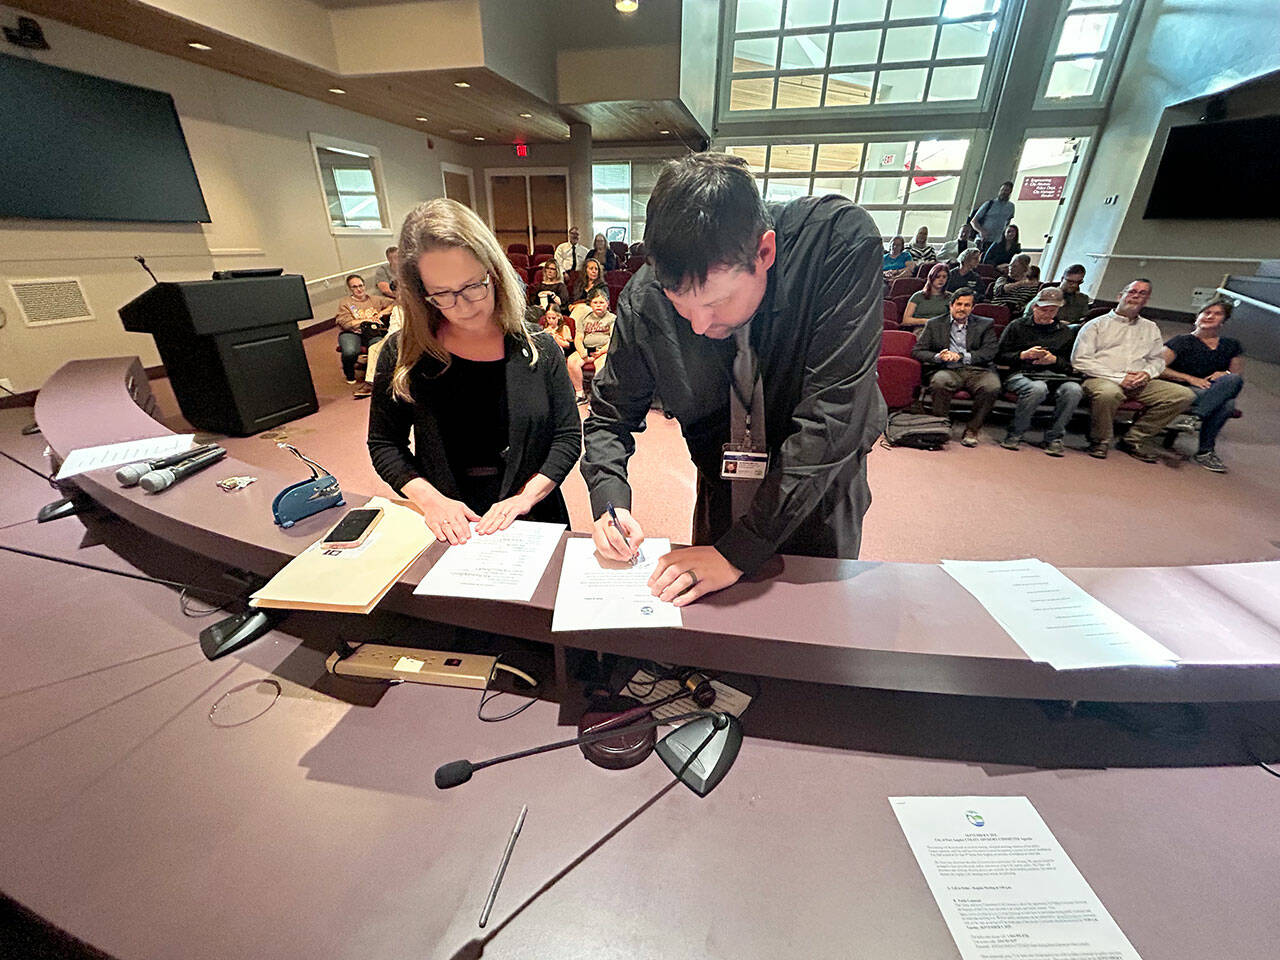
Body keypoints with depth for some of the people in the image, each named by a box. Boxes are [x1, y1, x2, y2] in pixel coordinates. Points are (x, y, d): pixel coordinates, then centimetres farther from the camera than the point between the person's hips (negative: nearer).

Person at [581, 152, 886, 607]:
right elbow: (611, 415, -5)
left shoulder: (843, 241, -27)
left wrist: (737, 551, -32)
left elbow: (830, 420, -31)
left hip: (819, 499, -1)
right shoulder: (645, 298, -19)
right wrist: (610, 499, -24)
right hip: (722, 495, 2)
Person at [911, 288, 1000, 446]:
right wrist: (938, 356, -12)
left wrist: (961, 356, -11)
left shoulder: (986, 324, 18)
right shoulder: (934, 324, 17)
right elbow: (917, 351, 7)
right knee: (939, 383, -37)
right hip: (948, 370, -1)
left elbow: (989, 353, 4)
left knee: (992, 387, -31)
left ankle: (972, 429, -11)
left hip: (977, 370, 1)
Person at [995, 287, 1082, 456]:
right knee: (1037, 388, -39)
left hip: (1055, 375, 3)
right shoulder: (1017, 326, 17)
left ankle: (1054, 437, -16)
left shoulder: (1066, 332, 24)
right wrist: (1023, 355, -7)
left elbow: (1072, 365, 19)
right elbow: (999, 357, 9)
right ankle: (1015, 434, -21)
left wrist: (1054, 360, -2)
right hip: (1022, 373, -3)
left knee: (1074, 390, -32)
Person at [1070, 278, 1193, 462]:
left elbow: (1158, 359, 25)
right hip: (1101, 379, -6)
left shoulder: (1151, 328, 24)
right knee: (1108, 392, -41)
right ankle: (1099, 442, -17)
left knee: (1184, 395, -14)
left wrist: (1147, 373, -1)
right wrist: (1118, 378, -12)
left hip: (1139, 384, 6)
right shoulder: (1097, 324, 6)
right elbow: (1080, 360, -6)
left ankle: (1134, 440, -6)